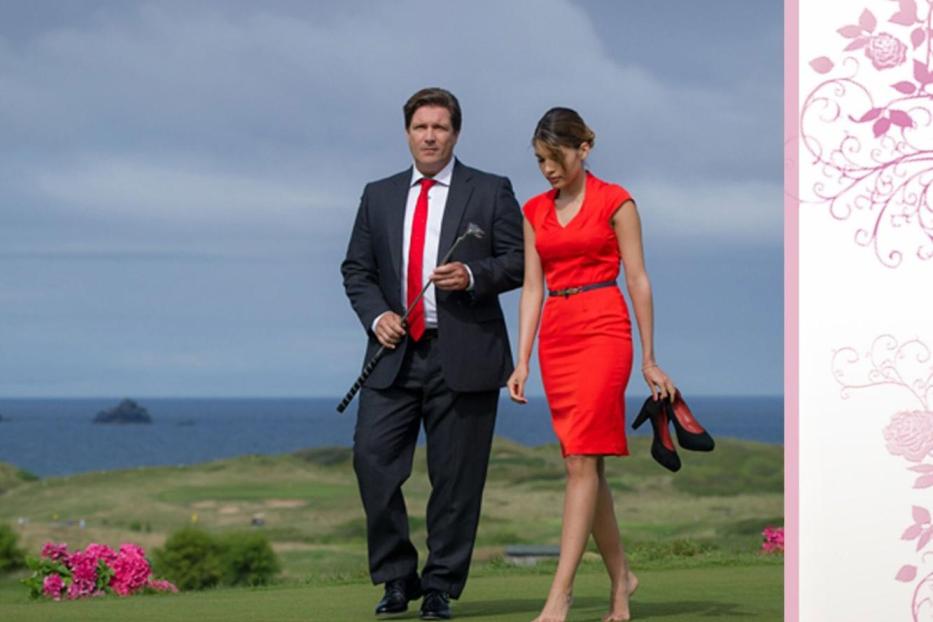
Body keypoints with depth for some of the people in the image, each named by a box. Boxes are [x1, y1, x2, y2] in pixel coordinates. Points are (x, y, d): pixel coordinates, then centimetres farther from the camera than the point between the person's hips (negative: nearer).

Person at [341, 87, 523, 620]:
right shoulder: (379, 196, 15)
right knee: (373, 459, -8)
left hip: (464, 356, -3)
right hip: (395, 355, 3)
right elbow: (356, 269, 14)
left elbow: (519, 261, 1)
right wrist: (376, 315, -4)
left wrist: (473, 276, -17)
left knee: (456, 478, 0)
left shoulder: (491, 192, 5)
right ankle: (398, 577, 6)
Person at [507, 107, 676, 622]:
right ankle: (620, 576, 22)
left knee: (581, 461, -13)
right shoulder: (535, 212, 13)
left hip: (603, 330, -6)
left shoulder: (614, 201, -2)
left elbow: (638, 280, -1)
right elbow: (531, 288, 11)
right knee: (586, 464, 8)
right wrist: (523, 361, 2)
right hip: (555, 335, 6)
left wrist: (648, 359, -2)